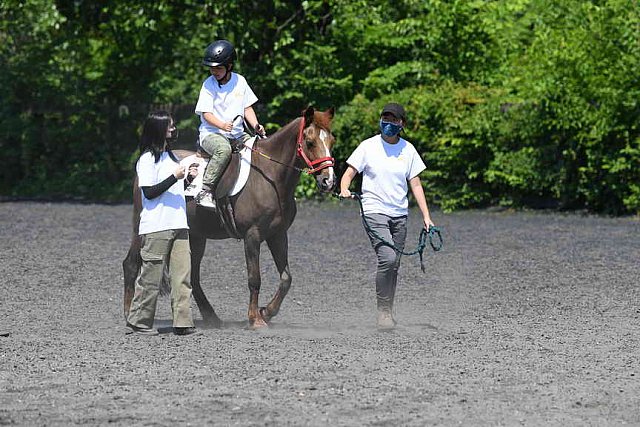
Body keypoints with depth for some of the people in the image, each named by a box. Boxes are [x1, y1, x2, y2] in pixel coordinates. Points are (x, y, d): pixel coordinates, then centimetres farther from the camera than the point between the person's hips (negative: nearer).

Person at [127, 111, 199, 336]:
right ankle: (139, 320, 6)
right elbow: (149, 192, -14)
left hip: (178, 225, 8)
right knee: (151, 277, -3)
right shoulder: (148, 159, -7)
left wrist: (188, 179, 6)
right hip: (155, 228, -8)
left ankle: (183, 322, -1)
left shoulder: (171, 156, 19)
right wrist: (175, 177, -17)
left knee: (183, 277, 0)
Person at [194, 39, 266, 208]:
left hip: (237, 134, 5)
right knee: (224, 149, -38)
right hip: (211, 133, -5)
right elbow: (206, 113, -9)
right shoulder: (209, 85, -4)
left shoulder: (240, 82, 7)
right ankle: (206, 191, -38)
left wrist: (256, 126, -6)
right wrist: (222, 125, -28)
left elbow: (247, 108, 13)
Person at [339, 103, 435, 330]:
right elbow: (348, 174, 0)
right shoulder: (369, 146, -1)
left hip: (399, 215, 4)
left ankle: (388, 313, 18)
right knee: (388, 258, -21)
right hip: (374, 211, -4)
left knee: (393, 265, 5)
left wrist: (426, 217, 3)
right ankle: (383, 311, -11)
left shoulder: (408, 150, 7)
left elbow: (416, 185, 9)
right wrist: (344, 189, -23)